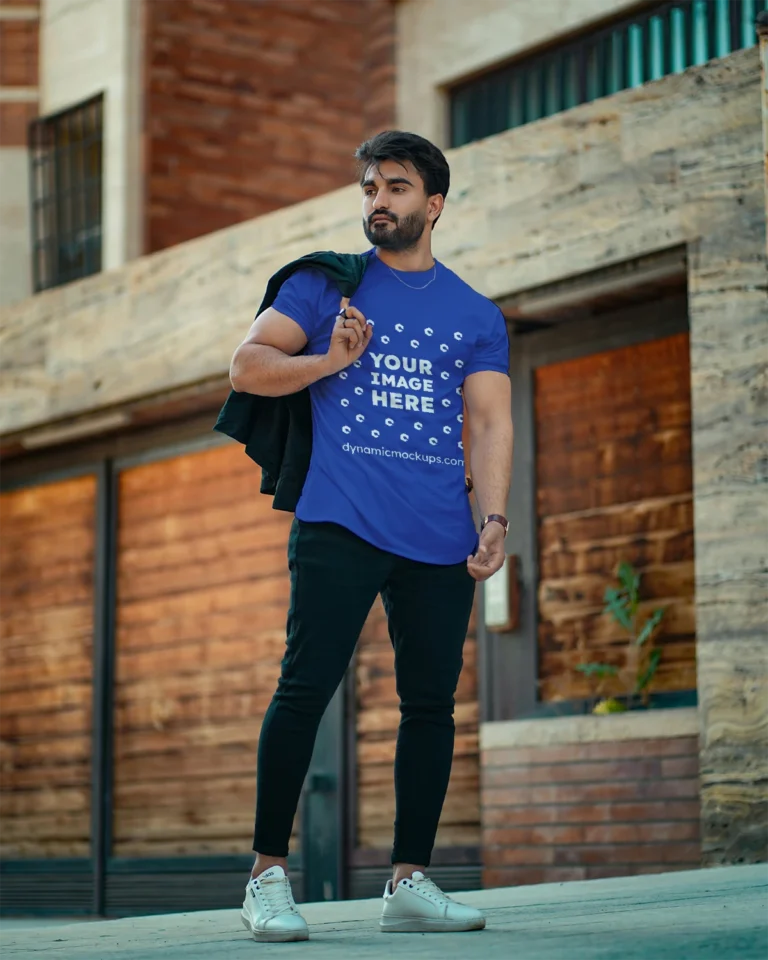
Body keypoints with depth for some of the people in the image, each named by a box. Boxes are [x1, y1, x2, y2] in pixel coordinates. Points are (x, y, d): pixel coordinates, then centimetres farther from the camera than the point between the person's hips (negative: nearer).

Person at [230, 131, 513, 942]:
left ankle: (410, 883, 11)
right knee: (305, 688, -9)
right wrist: (331, 361, -10)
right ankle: (267, 876, -1)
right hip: (339, 524, -2)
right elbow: (247, 365, 6)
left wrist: (494, 520, -5)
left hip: (439, 539, 3)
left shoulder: (476, 316, 15)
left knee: (431, 702, 3)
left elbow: (491, 424, 8)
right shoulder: (326, 286, 12)